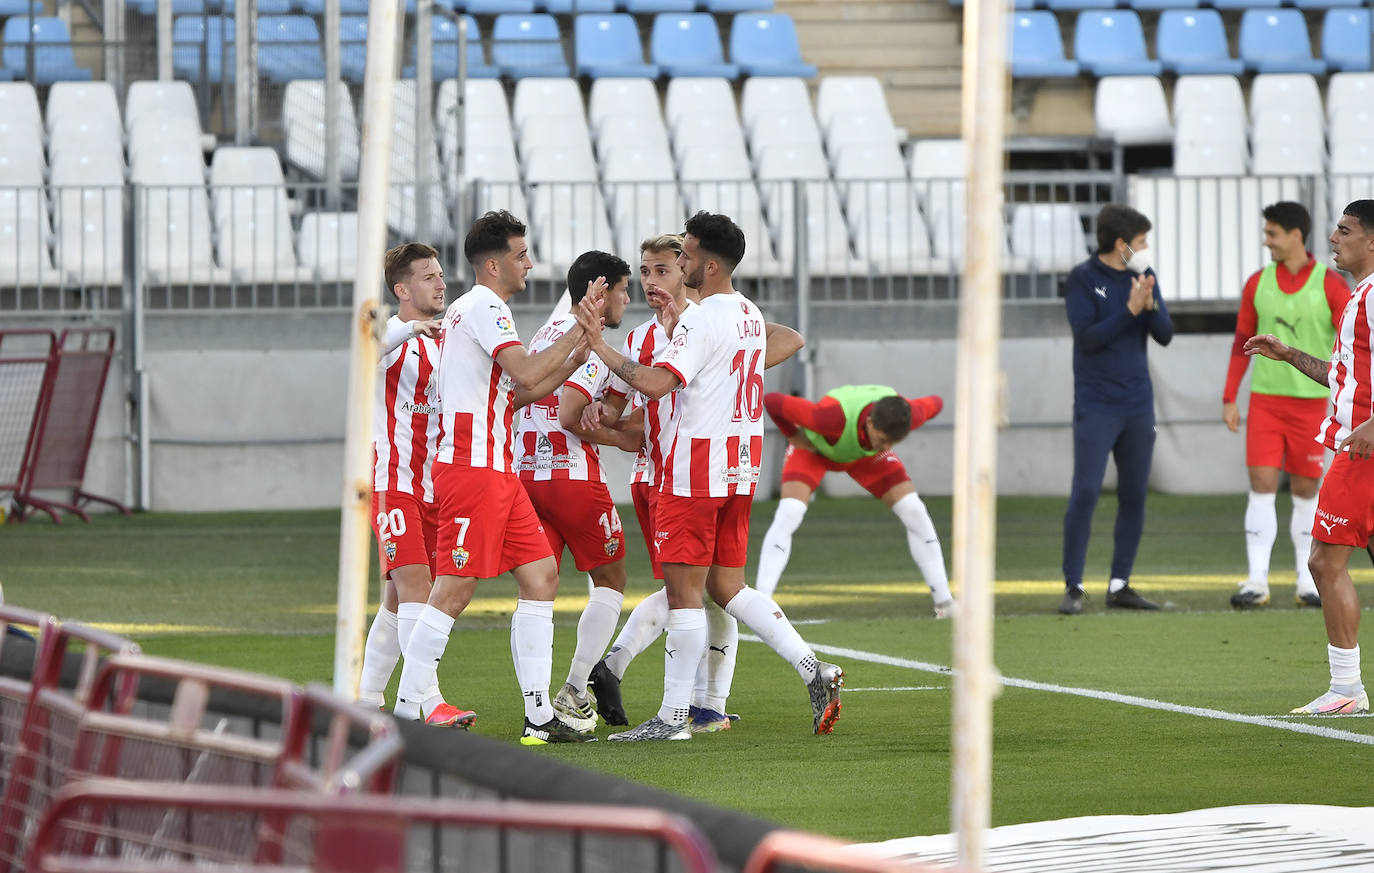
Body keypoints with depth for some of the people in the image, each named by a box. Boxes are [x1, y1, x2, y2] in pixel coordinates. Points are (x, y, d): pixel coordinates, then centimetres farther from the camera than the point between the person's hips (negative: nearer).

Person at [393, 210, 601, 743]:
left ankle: (539, 717, 4)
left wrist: (575, 359, 16)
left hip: (497, 470, 11)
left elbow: (519, 392, 24)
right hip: (472, 466, -11)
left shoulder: (475, 309, 22)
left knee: (540, 577, 6)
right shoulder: (483, 308, -11)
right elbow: (526, 374, -22)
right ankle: (406, 711, -4)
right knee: (454, 591, -9)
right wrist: (577, 331, -11)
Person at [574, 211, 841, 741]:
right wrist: (675, 328, 30)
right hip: (743, 459, 9)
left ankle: (673, 716, -3)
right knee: (726, 585, 14)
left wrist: (600, 347, -18)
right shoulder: (750, 315, 12)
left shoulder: (701, 322, -16)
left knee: (683, 587, -4)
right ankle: (814, 671, 4)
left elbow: (655, 384, -26)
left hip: (698, 463, -9)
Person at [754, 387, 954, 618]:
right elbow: (771, 401, -38)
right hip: (814, 445, -3)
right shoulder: (832, 418, -48)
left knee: (914, 511, -9)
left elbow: (934, 404, -9)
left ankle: (945, 602, 2)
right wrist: (794, 437, -23)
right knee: (788, 514, -25)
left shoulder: (909, 415, -36)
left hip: (865, 453, 3)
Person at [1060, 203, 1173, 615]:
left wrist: (1151, 306, -15)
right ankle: (1073, 587, -8)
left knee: (1134, 497, 6)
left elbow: (1165, 334, 3)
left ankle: (1120, 585, 13)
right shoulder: (1083, 279, -6)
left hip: (1138, 406, 5)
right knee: (1085, 493, -11)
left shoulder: (1144, 276, 8)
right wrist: (1130, 310, -20)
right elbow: (1088, 338, -13)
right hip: (1096, 407, -5)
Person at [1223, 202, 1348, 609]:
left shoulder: (1330, 284, -5)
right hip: (1264, 400, 2)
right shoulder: (1258, 284, 5)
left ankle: (1307, 582, 14)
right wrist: (1229, 399, 7)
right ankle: (1257, 581, -8)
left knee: (1305, 490, 5)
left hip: (1310, 403, -2)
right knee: (1262, 487, -7)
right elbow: (1242, 342, 12)